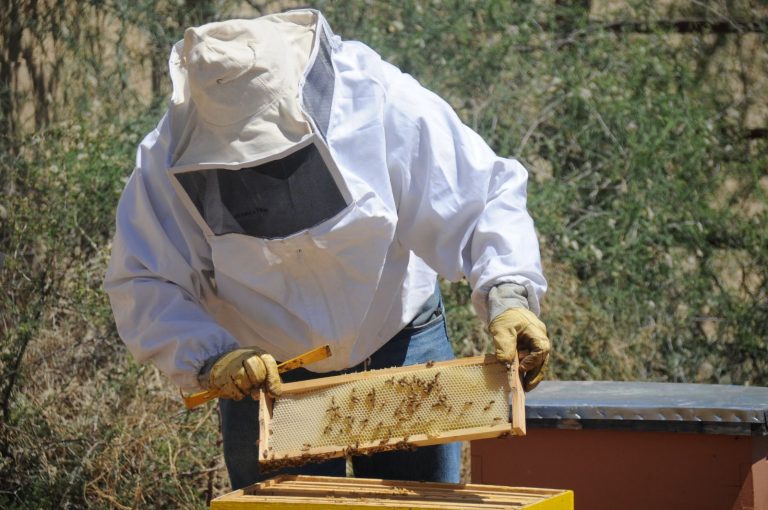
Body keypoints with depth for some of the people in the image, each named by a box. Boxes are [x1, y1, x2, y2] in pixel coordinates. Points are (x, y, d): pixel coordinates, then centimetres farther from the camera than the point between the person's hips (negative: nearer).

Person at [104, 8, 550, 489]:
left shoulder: (380, 102, -24)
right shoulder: (171, 159, -21)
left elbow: (488, 192, -20)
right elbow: (143, 287, -16)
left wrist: (508, 293, -35)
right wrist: (211, 356, -33)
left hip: (400, 339, 0)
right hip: (266, 373, 0)